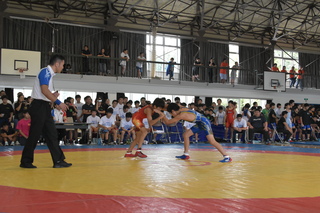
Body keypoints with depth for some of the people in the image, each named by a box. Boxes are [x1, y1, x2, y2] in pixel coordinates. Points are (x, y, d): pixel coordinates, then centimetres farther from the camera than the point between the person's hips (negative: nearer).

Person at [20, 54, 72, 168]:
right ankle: (25, 161, 9)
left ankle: (58, 160, 9)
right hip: (39, 106, -10)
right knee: (34, 135, -3)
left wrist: (54, 95, 9)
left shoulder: (49, 73, 17)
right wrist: (58, 102, -19)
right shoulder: (45, 72, -11)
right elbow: (44, 90, -22)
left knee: (52, 134, 7)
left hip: (45, 107, 10)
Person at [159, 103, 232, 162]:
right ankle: (186, 155, 16)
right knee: (186, 135, 8)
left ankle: (227, 157, -11)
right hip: (199, 123, 10)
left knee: (212, 141, -13)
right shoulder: (182, 109, 2)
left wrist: (161, 113, -14)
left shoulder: (181, 115, -22)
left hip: (204, 122, -10)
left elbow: (168, 122, -19)